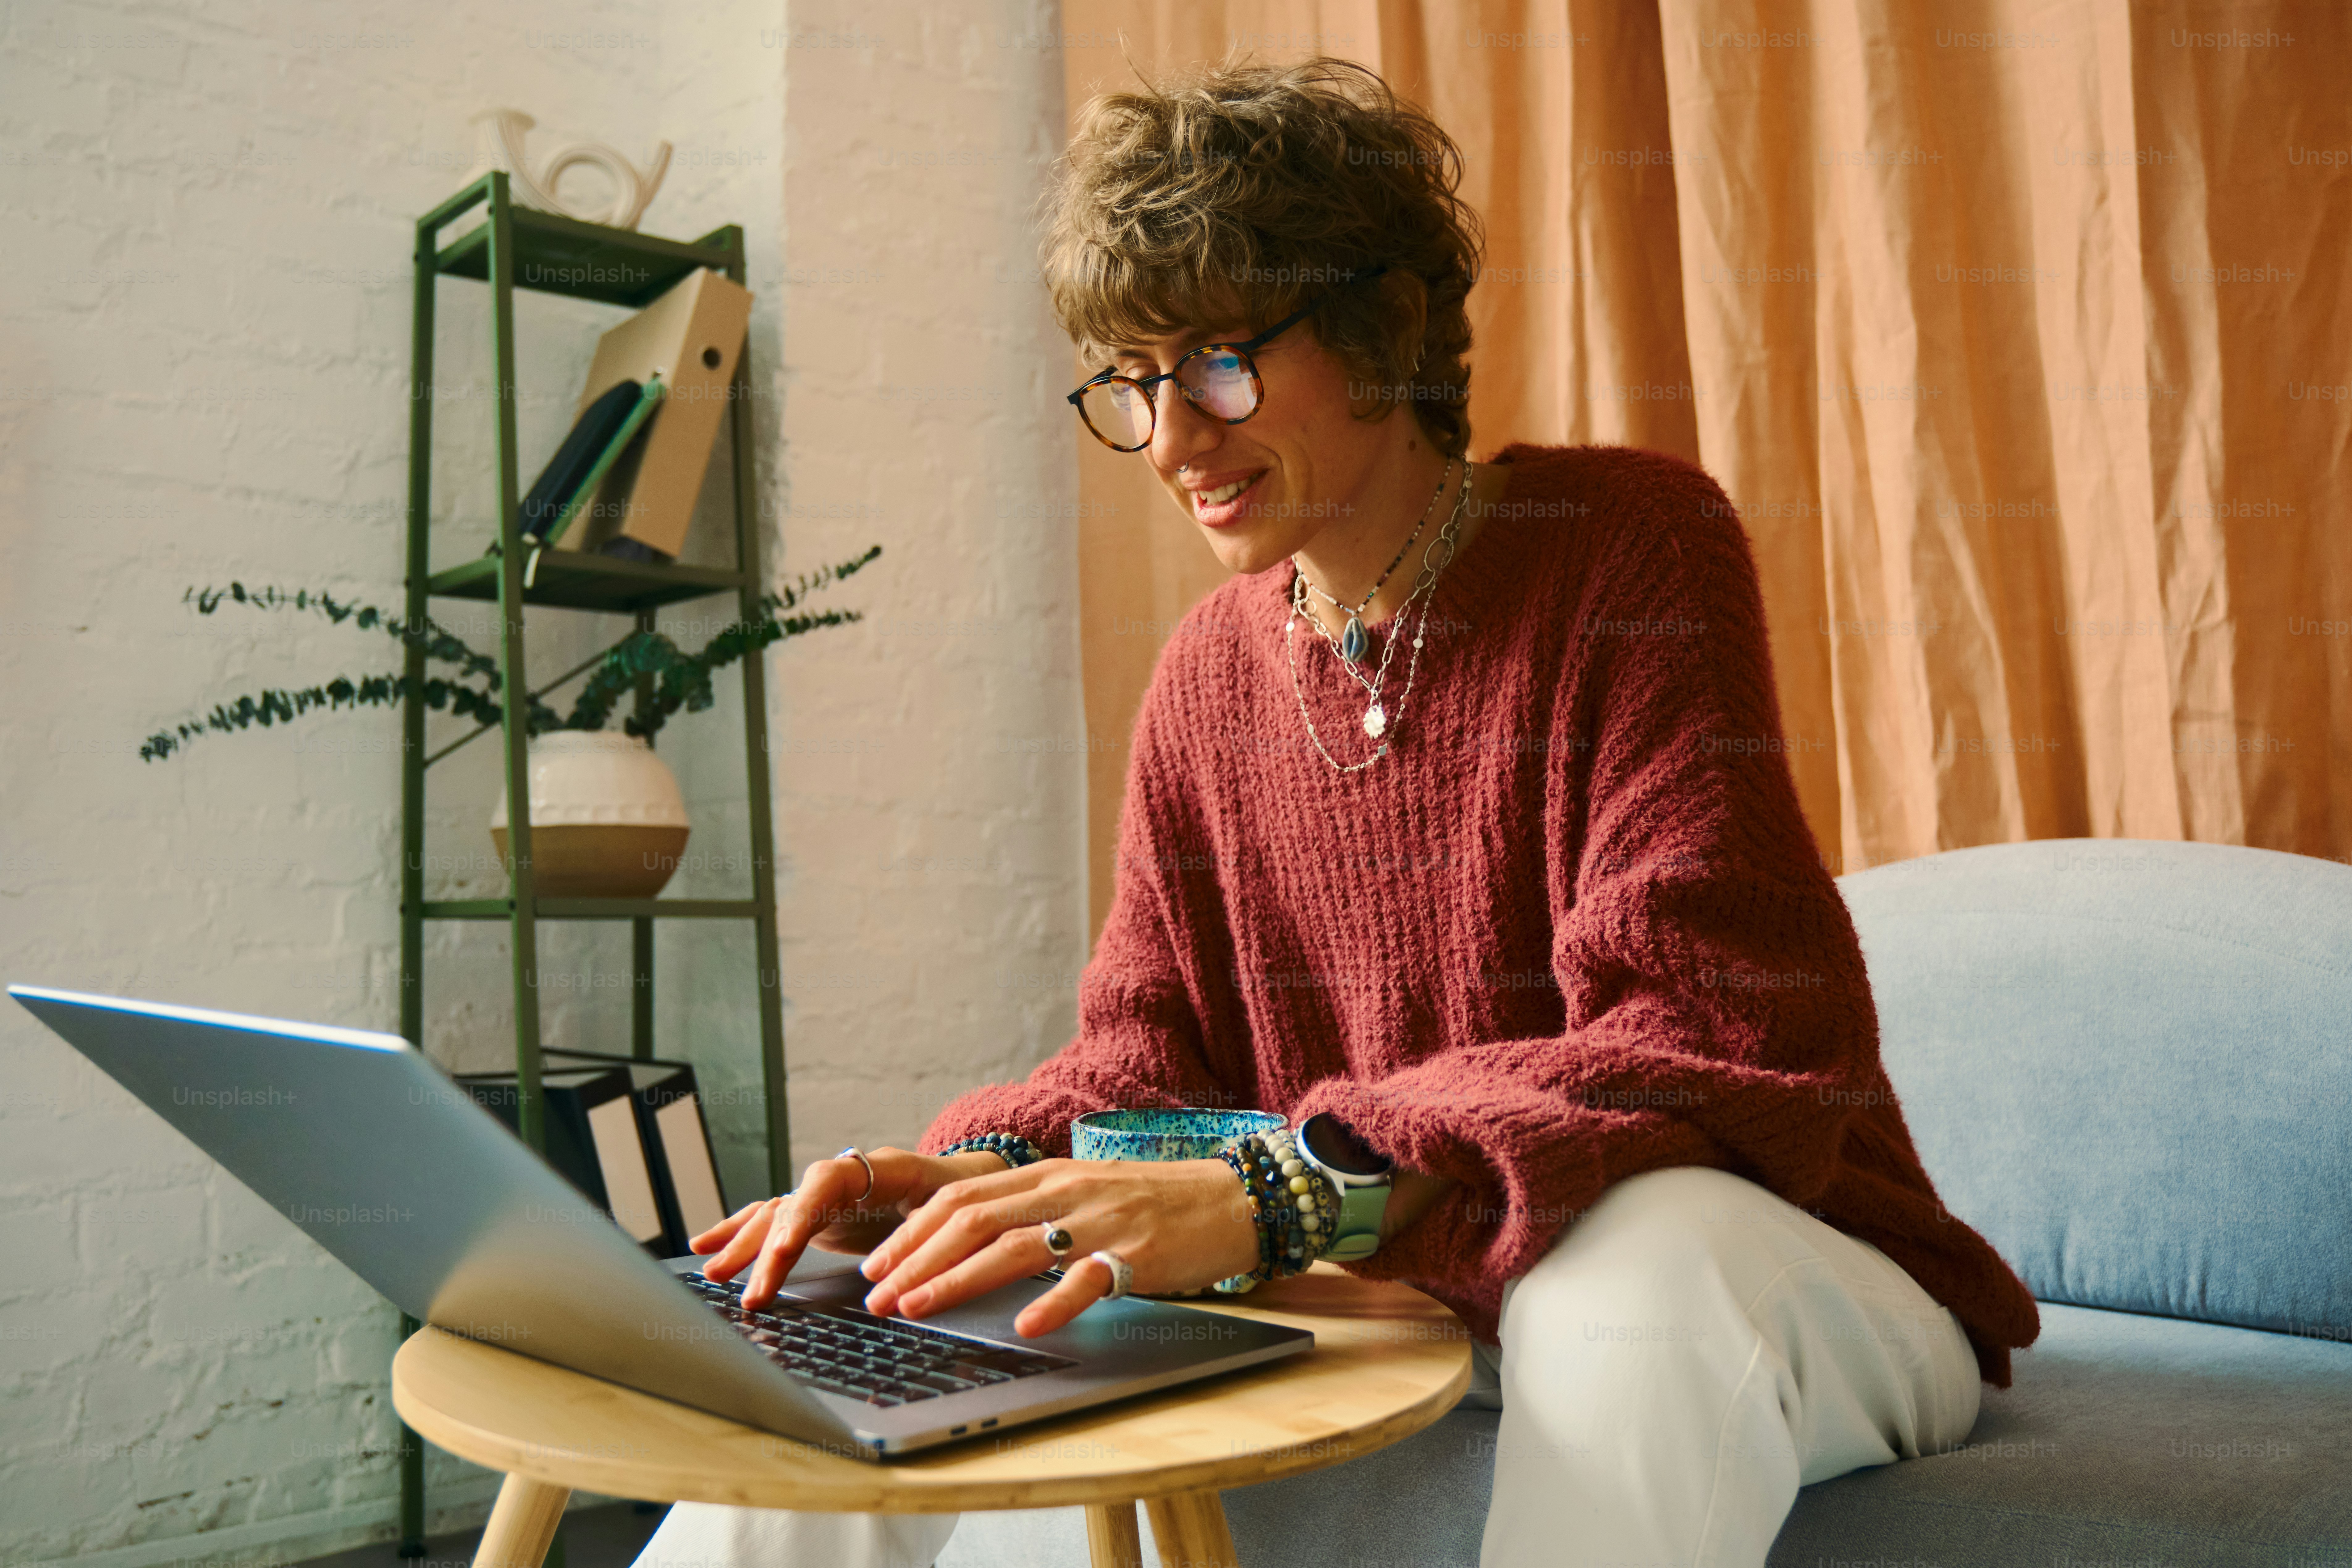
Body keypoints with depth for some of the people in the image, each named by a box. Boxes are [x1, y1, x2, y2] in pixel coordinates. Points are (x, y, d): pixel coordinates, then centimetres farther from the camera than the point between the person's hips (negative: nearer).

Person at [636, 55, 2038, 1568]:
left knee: (1639, 1267, -42)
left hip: (1766, 1261, -4)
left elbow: (1723, 1036, -24)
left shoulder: (1635, 542, -14)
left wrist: (1273, 1191, -36)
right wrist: (991, 1169, -20)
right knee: (872, 1311, -5)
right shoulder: (1210, 676, 5)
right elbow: (1155, 1051, 4)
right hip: (1397, 1292, 5)